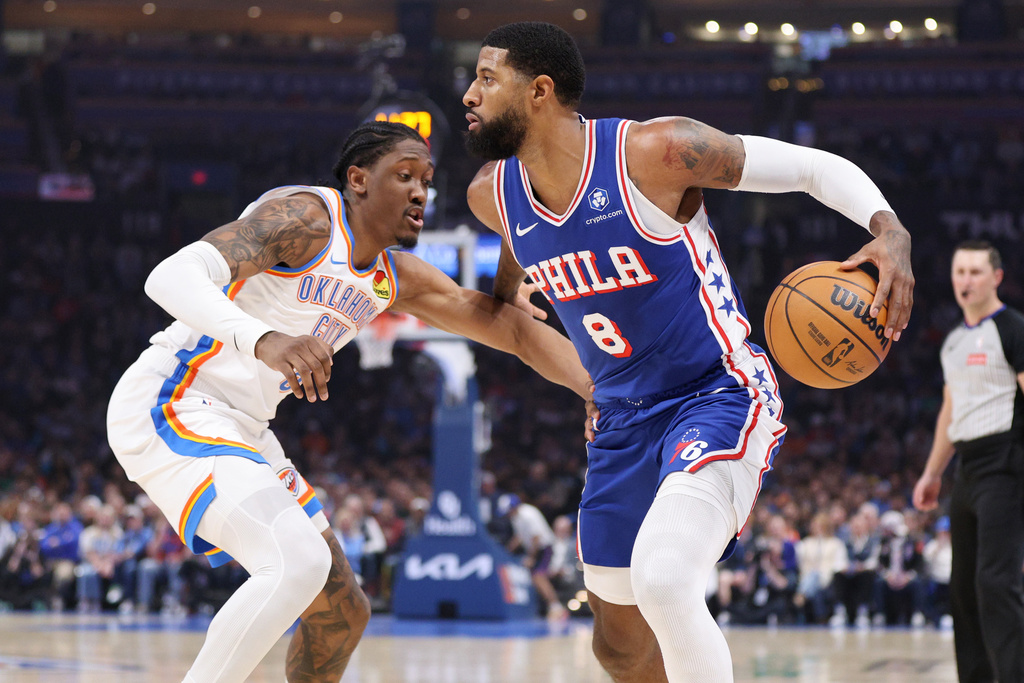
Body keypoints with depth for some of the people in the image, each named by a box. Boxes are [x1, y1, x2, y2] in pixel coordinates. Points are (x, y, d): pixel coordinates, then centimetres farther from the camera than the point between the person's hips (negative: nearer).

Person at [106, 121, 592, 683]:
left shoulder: (397, 279, 10)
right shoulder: (306, 218, -16)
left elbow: (513, 328, 9)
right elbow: (171, 276, -30)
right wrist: (262, 339, -48)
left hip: (239, 427, 10)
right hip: (171, 405, -10)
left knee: (342, 612, 12)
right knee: (297, 563, -29)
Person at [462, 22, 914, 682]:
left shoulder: (655, 150, -20)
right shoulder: (493, 194, -1)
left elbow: (815, 165, -15)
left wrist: (890, 230, -30)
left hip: (720, 395, -7)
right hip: (623, 422, 7)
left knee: (662, 579, -33)